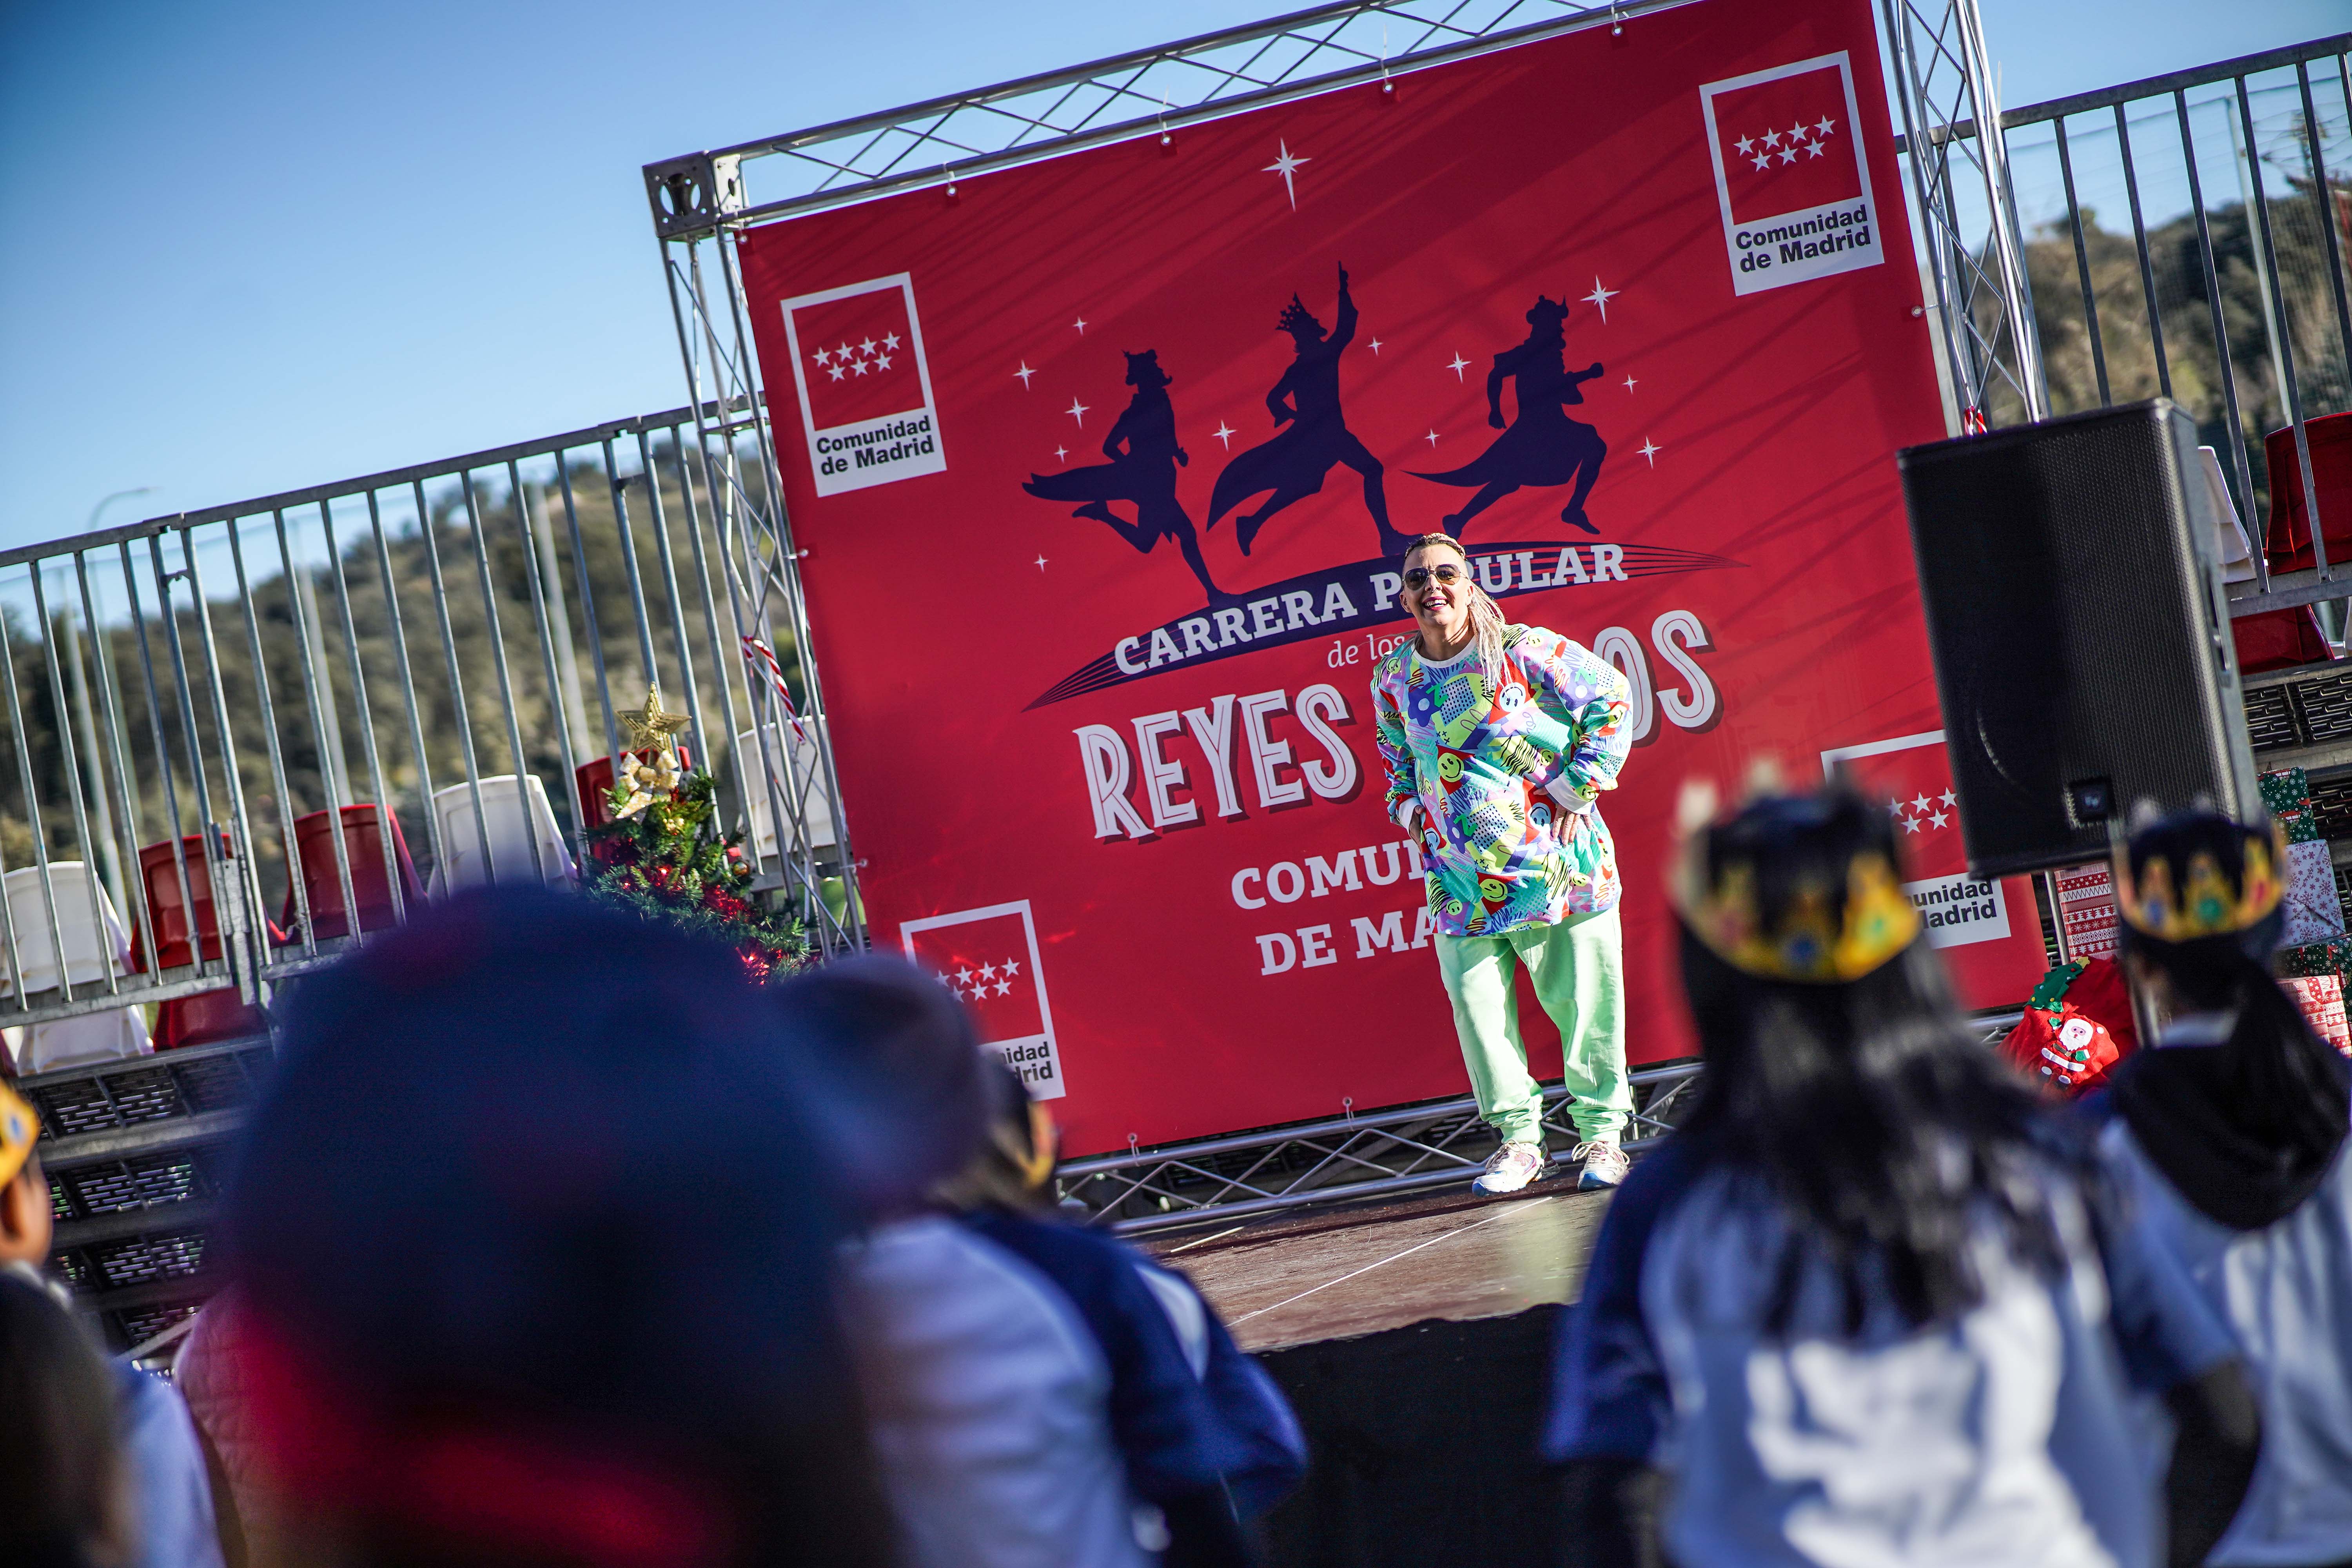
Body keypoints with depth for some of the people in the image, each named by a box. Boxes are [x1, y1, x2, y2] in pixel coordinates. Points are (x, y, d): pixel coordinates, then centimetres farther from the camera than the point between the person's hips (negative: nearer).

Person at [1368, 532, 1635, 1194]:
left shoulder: (1527, 652, -8)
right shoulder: (1393, 678, 4)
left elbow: (1610, 698, 0)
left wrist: (1579, 788, -4)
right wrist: (1411, 809, 9)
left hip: (1555, 859, -3)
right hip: (1462, 877, 3)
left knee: (1582, 997, 1)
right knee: (1475, 1002, -2)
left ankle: (1600, 1131, 16)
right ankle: (1518, 1136, 11)